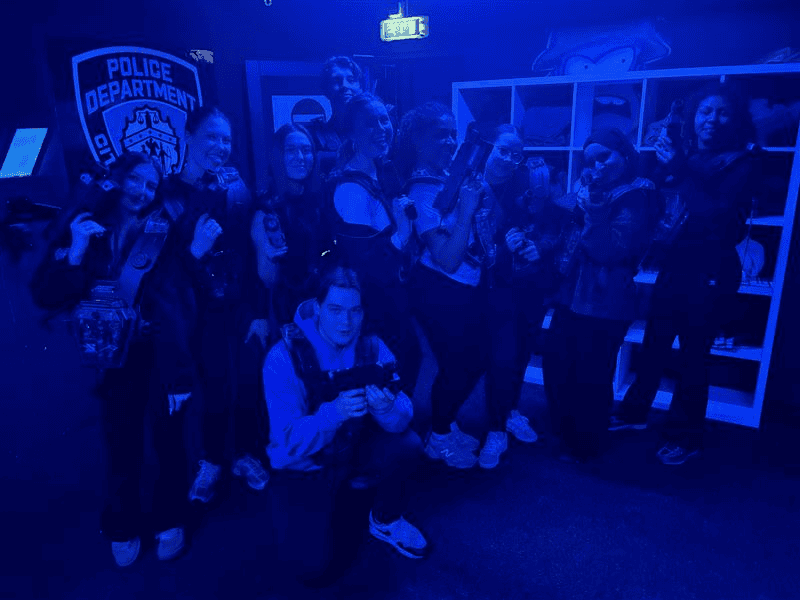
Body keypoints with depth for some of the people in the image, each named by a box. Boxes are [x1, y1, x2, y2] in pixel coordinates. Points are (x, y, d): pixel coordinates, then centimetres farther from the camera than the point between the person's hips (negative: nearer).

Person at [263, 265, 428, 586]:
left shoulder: (372, 348, -13)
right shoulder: (284, 357, -24)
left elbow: (402, 418, -18)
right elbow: (289, 442, -27)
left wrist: (386, 409, -42)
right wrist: (334, 413, -44)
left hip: (354, 447, 3)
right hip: (304, 467, -3)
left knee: (408, 444, -25)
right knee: (314, 567, -17)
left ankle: (386, 520, 6)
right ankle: (337, 499, 16)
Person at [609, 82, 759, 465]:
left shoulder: (744, 163, -8)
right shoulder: (682, 154, 4)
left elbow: (720, 214, -21)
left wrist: (679, 171, -19)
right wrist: (663, 166, -17)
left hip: (712, 272, -4)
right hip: (674, 265, 4)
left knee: (692, 355, 4)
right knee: (653, 344, 11)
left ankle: (685, 438, 20)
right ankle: (634, 412, 30)